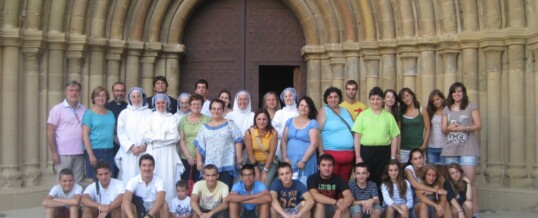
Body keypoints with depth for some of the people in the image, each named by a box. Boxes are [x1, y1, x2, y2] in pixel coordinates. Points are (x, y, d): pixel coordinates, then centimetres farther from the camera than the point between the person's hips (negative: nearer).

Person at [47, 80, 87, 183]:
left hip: (80, 153, 4)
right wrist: (53, 152, -9)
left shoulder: (84, 110, 9)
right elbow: (50, 132, -3)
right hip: (63, 153, -3)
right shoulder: (57, 109, -1)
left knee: (78, 183, 8)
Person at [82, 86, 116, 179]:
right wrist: (91, 155, -14)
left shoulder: (110, 114, 14)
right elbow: (85, 135, -7)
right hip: (95, 151, -4)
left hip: (109, 151, 5)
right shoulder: (89, 113, 0)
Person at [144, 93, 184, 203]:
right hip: (153, 154, 1)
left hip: (168, 154, -1)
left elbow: (175, 137, -5)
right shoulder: (151, 118, 11)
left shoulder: (172, 118, 8)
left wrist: (155, 137, -5)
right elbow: (146, 136, -1)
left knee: (168, 180, -5)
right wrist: (164, 136, -7)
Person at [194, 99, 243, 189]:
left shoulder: (230, 124, 7)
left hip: (226, 165, -2)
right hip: (210, 165, 2)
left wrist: (239, 157, -6)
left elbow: (238, 141, 2)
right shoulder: (204, 127, 14)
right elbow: (199, 145, 12)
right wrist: (199, 160, 2)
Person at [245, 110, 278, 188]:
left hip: (269, 163, -1)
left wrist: (265, 171, -12)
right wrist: (257, 171, -11)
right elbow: (250, 153, -11)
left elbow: (272, 153, -12)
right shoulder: (249, 133, -15)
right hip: (254, 163, 1)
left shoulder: (273, 133, -17)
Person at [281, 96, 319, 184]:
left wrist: (303, 161, -13)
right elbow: (284, 140, 11)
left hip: (306, 162, -3)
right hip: (289, 161, 3)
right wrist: (284, 157, -2)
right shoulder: (290, 121, 13)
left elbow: (314, 144, -7)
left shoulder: (313, 123, 1)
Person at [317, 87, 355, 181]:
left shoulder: (345, 111, 16)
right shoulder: (323, 111, 0)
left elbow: (353, 130, 21)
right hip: (331, 154, -6)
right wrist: (321, 152, -15)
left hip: (349, 154, 6)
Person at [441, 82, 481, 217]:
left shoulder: (471, 106, 3)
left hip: (468, 149, -4)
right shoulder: (447, 109, 15)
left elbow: (478, 125, -3)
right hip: (450, 149, 4)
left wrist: (464, 128, -19)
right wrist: (449, 128, -12)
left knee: (469, 180, -11)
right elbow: (443, 129, 11)